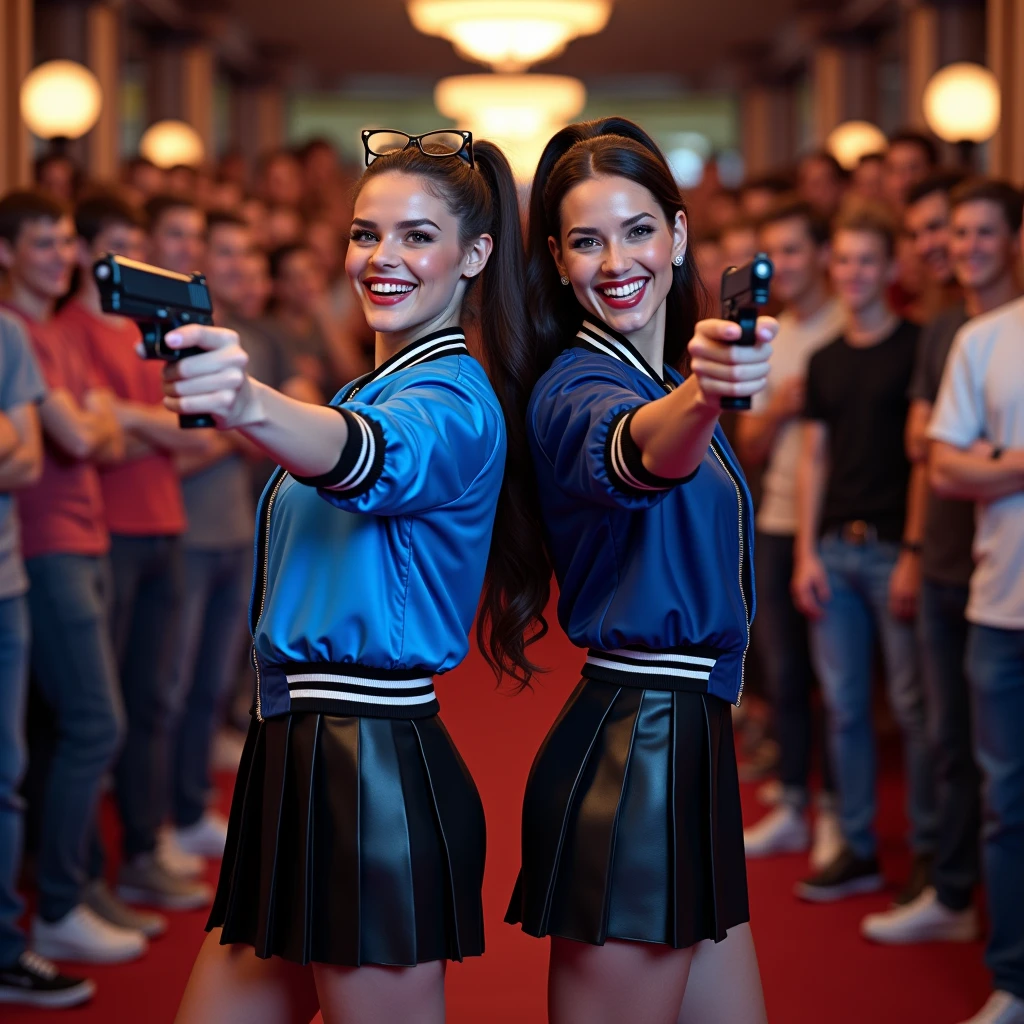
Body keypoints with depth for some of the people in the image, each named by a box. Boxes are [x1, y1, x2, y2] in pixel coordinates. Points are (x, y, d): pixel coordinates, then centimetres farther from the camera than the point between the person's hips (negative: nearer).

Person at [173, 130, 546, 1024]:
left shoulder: (455, 399, -12)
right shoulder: (372, 390, 18)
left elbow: (377, 459, -37)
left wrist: (252, 405, -56)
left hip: (380, 774, -9)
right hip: (292, 754, 9)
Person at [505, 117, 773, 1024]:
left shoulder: (659, 380, 15)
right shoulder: (578, 389, -14)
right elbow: (640, 455, -39)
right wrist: (701, 396, -59)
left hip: (684, 743, 9)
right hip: (631, 751, -9)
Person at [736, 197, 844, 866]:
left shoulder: (847, 332, -7)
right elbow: (750, 450, 11)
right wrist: (776, 410, -7)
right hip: (777, 522, 6)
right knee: (783, 671, 10)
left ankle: (837, 812, 11)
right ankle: (793, 806, 20)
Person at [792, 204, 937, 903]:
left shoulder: (915, 349, -4)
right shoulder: (825, 361, 13)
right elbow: (814, 459, 14)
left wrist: (915, 553, -13)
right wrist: (807, 552, 6)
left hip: (893, 549, -5)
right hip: (834, 550, 6)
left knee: (913, 705, -1)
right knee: (844, 706, 8)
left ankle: (930, 850, 10)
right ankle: (858, 850, 17)